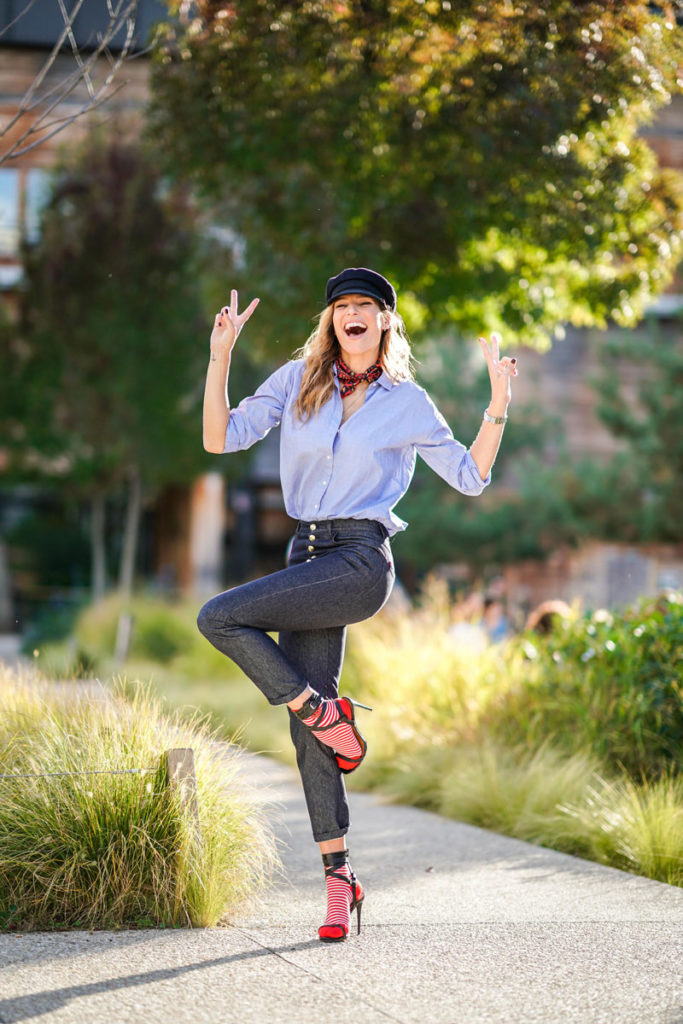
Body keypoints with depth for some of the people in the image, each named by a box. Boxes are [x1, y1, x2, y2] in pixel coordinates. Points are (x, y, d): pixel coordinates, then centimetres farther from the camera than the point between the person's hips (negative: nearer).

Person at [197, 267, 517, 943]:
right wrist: (220, 356, -5)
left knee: (219, 617, -22)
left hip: (358, 563, -4)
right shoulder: (298, 381, 10)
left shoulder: (407, 403, 4)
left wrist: (499, 403, -3)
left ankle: (323, 711, -5)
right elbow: (221, 439, 4)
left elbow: (470, 477, 7)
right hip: (307, 557, 4)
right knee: (307, 729, 0)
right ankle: (338, 877, 6)